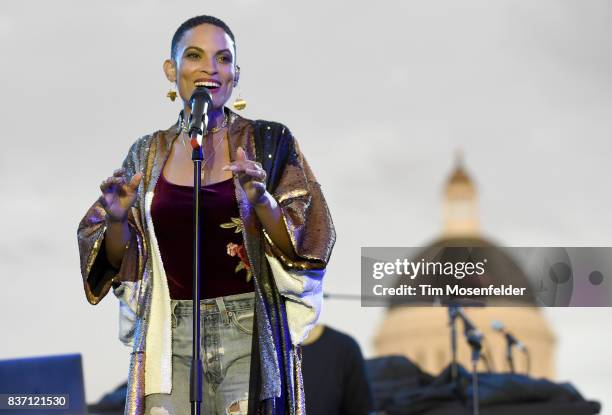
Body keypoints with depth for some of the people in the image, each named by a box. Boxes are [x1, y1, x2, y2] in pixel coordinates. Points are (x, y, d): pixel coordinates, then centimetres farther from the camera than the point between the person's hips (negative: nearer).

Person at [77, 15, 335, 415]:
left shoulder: (268, 142, 2)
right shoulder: (148, 154, 9)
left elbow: (300, 245, -3)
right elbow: (120, 259, 10)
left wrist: (261, 200, -20)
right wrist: (117, 219, -10)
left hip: (250, 332, -2)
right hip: (171, 337, 2)